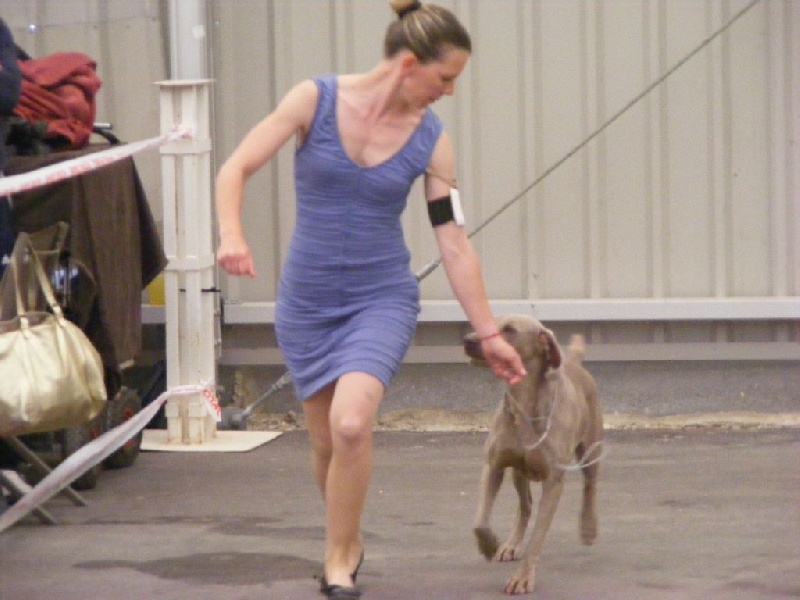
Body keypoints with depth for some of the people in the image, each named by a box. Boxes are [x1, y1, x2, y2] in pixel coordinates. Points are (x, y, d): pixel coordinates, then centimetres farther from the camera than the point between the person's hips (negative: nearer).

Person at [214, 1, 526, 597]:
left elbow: (454, 242, -1)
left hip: (382, 298, -1)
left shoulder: (430, 140, -6)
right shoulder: (316, 99, -10)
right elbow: (236, 169, -10)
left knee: (351, 424, -23)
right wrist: (231, 235, -28)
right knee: (326, 441, 9)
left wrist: (490, 334, 1)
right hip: (308, 300, 1)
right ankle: (349, 541, 38)